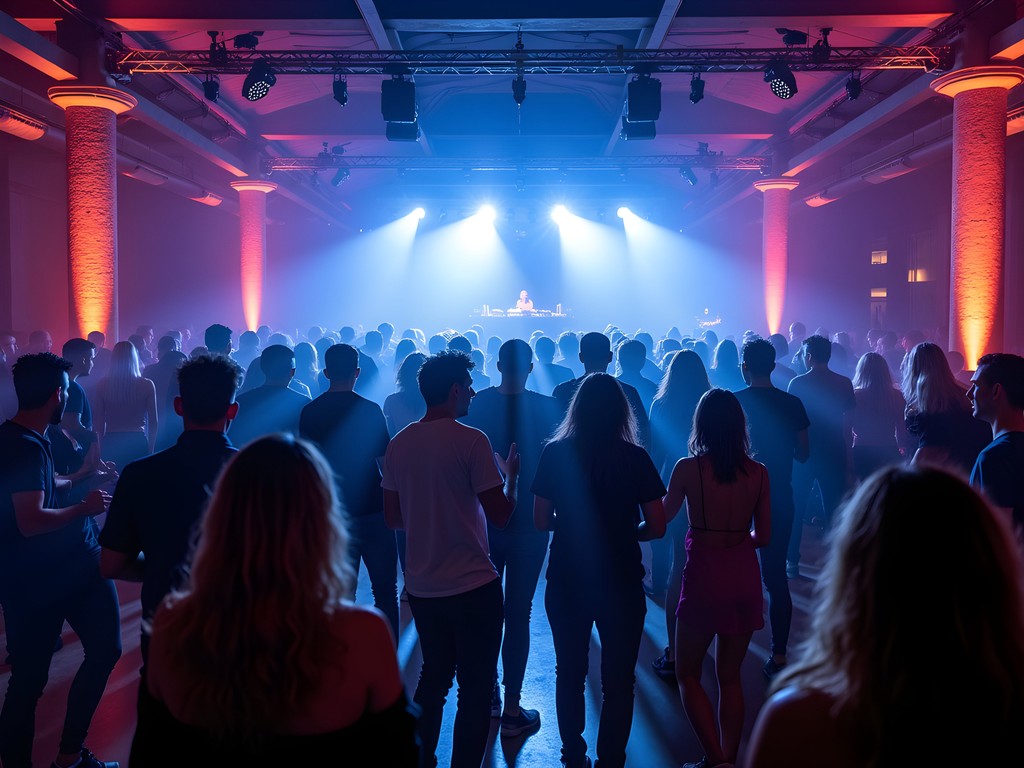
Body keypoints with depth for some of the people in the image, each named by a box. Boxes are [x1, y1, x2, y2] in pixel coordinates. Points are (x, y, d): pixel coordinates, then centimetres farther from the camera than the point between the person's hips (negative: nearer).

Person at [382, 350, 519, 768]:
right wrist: (511, 474, 3)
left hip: (421, 587, 6)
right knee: (475, 688, 9)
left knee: (433, 676, 22)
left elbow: (393, 517, 8)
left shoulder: (398, 444, 2)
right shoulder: (471, 440, -15)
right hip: (472, 585, -6)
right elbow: (500, 513, -14)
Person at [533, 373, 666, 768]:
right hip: (621, 582, -2)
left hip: (566, 581, 2)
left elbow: (541, 520, -3)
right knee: (617, 679, 12)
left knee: (569, 673, 19)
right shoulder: (635, 458, -10)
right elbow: (657, 526, -8)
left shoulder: (555, 453, -7)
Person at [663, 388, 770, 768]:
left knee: (687, 674, 13)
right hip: (745, 579, 4)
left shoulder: (688, 468, -10)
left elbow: (664, 515, 7)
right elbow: (764, 537, 3)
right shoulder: (758, 473, -3)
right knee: (730, 676, 18)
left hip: (704, 578, -3)